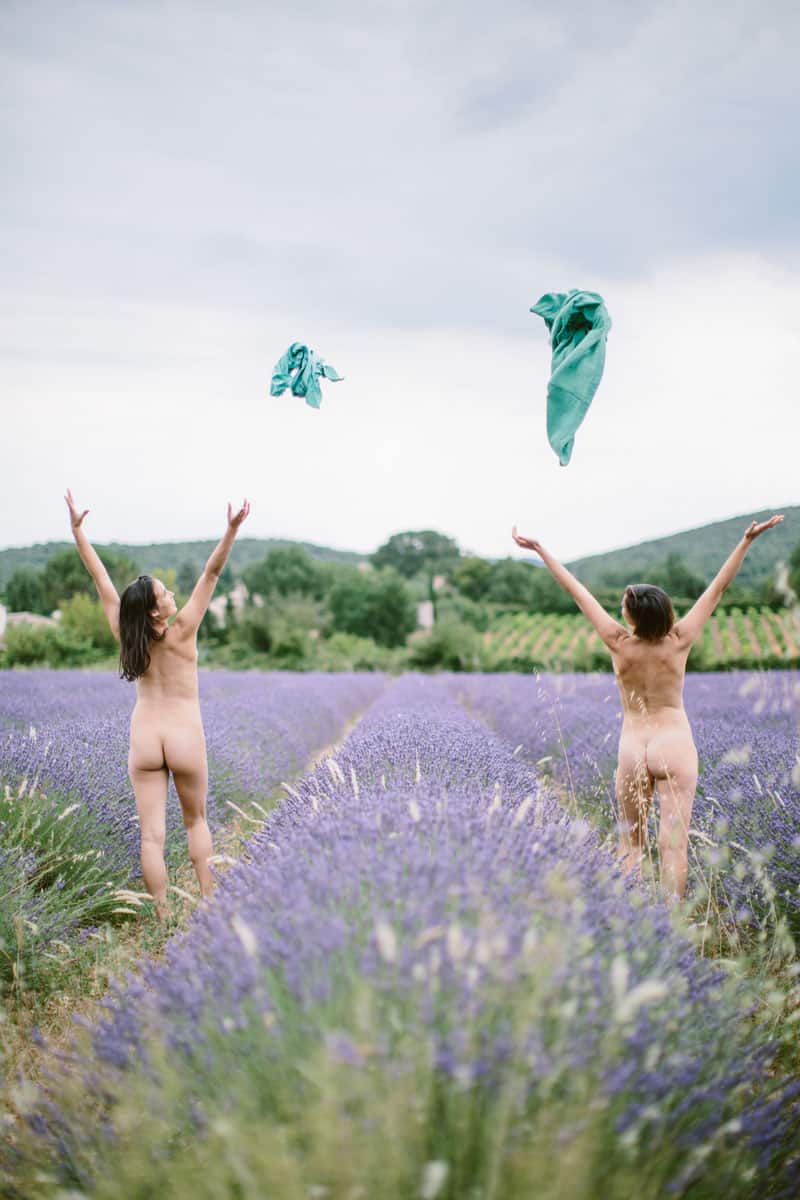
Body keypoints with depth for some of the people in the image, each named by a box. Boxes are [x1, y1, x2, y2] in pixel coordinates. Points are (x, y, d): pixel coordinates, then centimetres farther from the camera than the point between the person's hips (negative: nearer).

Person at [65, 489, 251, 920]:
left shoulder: (127, 636, -6)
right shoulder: (181, 631, -14)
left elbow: (102, 581, -3)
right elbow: (211, 573, -21)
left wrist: (77, 530, 1)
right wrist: (232, 530, -25)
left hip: (143, 739, 2)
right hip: (185, 738, -2)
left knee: (151, 834, 2)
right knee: (196, 821, 18)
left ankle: (162, 919, 1)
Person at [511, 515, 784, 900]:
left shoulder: (619, 643, -8)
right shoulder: (679, 641, -7)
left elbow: (578, 592, -3)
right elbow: (719, 587, -5)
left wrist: (540, 551, 2)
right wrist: (747, 539, -2)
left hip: (632, 748, 1)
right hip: (675, 745, -1)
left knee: (630, 842, 12)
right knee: (674, 842, -3)